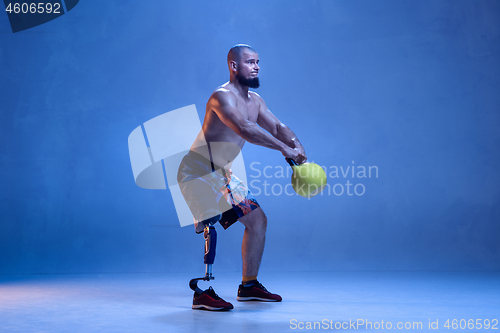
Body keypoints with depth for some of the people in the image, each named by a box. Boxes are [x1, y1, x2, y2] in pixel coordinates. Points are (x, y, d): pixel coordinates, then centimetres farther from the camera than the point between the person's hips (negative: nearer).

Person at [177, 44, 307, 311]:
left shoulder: (254, 100, 8)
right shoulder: (222, 97, -22)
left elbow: (277, 126, 4)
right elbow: (245, 129, -37)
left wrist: (297, 145, -16)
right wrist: (284, 149, -39)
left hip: (221, 173, 9)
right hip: (198, 171, -9)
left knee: (257, 219, 8)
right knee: (213, 224, -22)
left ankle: (249, 285, 18)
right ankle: (202, 294, -12)